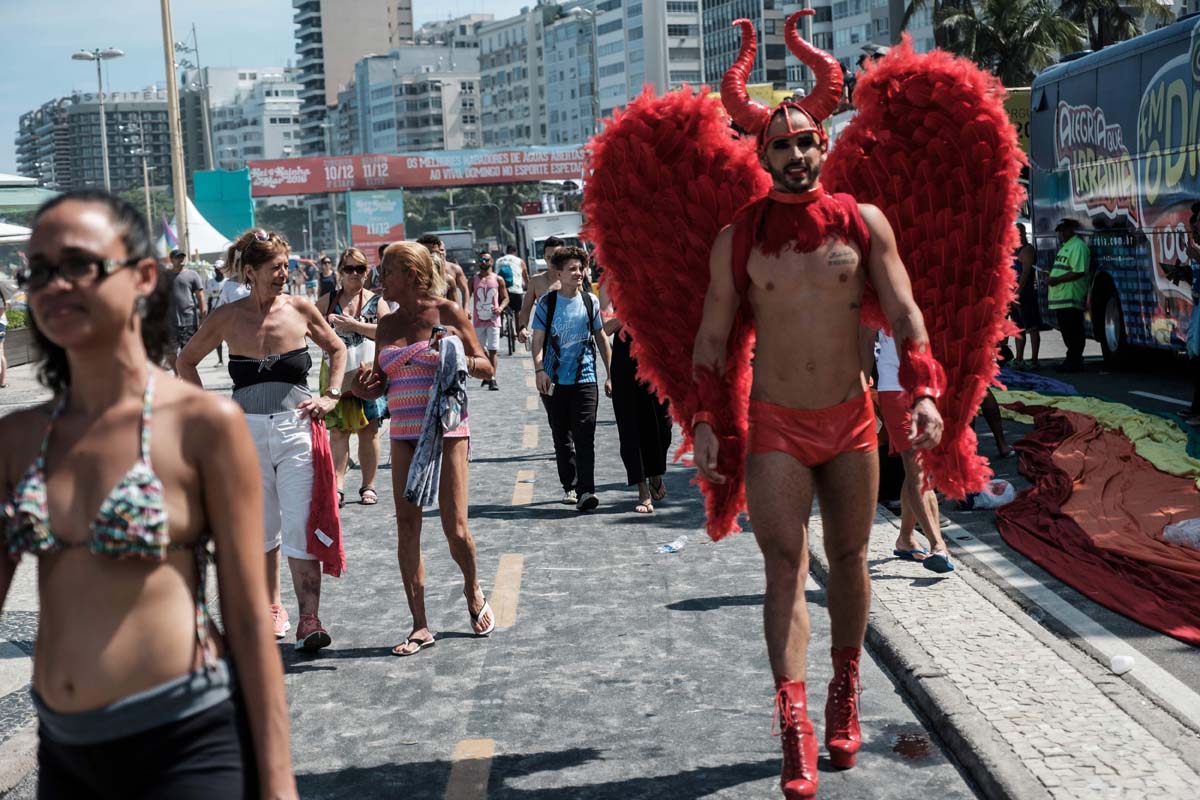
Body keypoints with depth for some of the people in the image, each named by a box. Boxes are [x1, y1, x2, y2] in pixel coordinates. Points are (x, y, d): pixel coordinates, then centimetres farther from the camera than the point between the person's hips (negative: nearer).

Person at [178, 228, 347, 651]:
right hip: (246, 433, 1)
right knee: (261, 529, 11)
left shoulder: (300, 308, -2)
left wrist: (330, 397, 3)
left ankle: (309, 620, -5)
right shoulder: (227, 318, -3)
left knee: (301, 527, -8)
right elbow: (186, 361, 11)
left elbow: (337, 349, 14)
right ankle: (271, 608, 26)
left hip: (296, 430, -1)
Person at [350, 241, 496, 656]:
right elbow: (378, 385, 18)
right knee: (406, 528, -1)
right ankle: (420, 625, 7)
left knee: (456, 529, -5)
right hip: (405, 434, 5)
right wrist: (364, 384, -4)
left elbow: (486, 368, 0)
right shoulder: (387, 325, 12)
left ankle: (474, 594, 25)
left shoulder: (447, 311, -2)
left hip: (447, 431, -5)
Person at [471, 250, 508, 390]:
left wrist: (500, 308, -11)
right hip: (479, 320, 2)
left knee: (493, 350, -10)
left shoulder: (498, 280, 4)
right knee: (482, 350, 11)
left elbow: (505, 297, 8)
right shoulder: (473, 280, 7)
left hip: (493, 320, -2)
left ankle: (492, 379, -13)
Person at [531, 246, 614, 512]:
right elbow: (538, 340, -3)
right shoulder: (547, 303, 1)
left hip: (585, 379, 0)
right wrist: (539, 370, -19)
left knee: (585, 436, -11)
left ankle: (586, 490, -15)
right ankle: (569, 486, 23)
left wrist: (610, 374, 10)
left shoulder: (591, 301, 6)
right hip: (554, 380, 0)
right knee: (562, 438, 10)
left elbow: (601, 338, 13)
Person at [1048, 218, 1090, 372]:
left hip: (1071, 299, -10)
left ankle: (1074, 362, -3)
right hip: (1060, 297, 10)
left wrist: (1057, 280, -18)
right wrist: (1051, 278, 14)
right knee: (1066, 332, 14)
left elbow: (1079, 272, -20)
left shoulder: (1078, 246, -11)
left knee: (1073, 333, -6)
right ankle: (1071, 360, 20)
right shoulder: (1064, 246, 22)